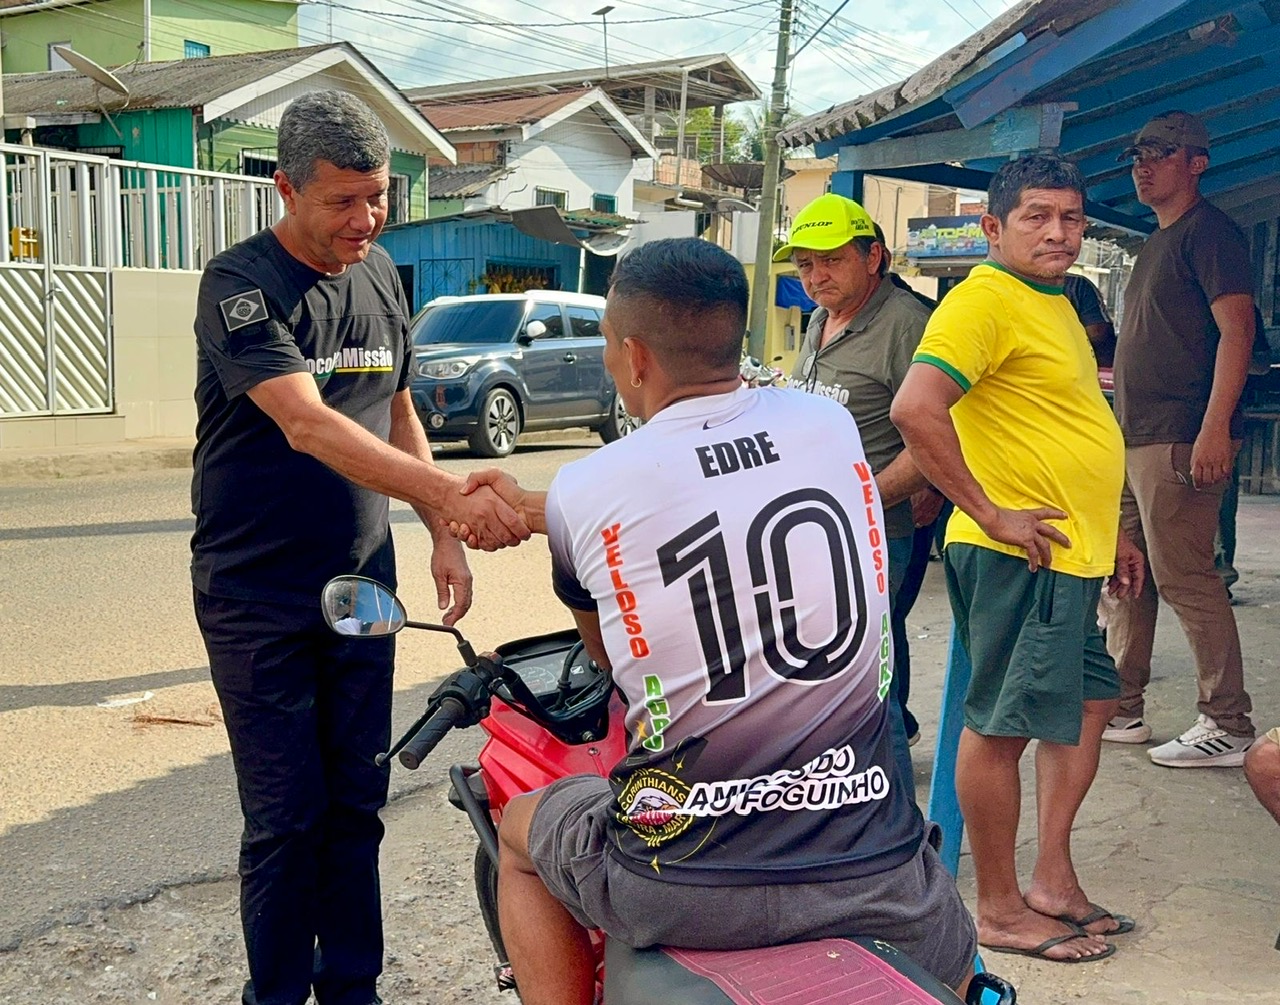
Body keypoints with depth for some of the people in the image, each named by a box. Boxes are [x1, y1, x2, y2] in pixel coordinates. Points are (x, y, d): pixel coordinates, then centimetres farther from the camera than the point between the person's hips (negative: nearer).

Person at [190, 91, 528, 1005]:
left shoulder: (379, 274, 8)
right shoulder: (240, 284, -14)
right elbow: (307, 424, -27)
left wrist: (442, 538, 9)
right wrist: (450, 495, -38)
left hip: (361, 582, 5)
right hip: (257, 595, -5)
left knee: (357, 803, 11)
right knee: (286, 817, -1)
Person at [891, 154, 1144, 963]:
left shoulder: (1054, 304, 18)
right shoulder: (985, 299, -13)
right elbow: (916, 409, -27)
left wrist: (1110, 533, 24)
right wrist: (990, 515, -23)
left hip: (1072, 558, 11)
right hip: (1020, 556, -10)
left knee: (1090, 704, 18)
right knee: (1001, 726, -1)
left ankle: (1053, 880, 30)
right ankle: (1001, 911, 12)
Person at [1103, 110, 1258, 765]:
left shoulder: (1208, 230, -7)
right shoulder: (1156, 244, 21)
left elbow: (1237, 328, -17)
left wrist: (1214, 427, -24)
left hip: (1181, 439, -10)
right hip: (1135, 437, 10)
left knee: (1184, 578, -9)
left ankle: (1228, 727, -1)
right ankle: (1120, 710, 20)